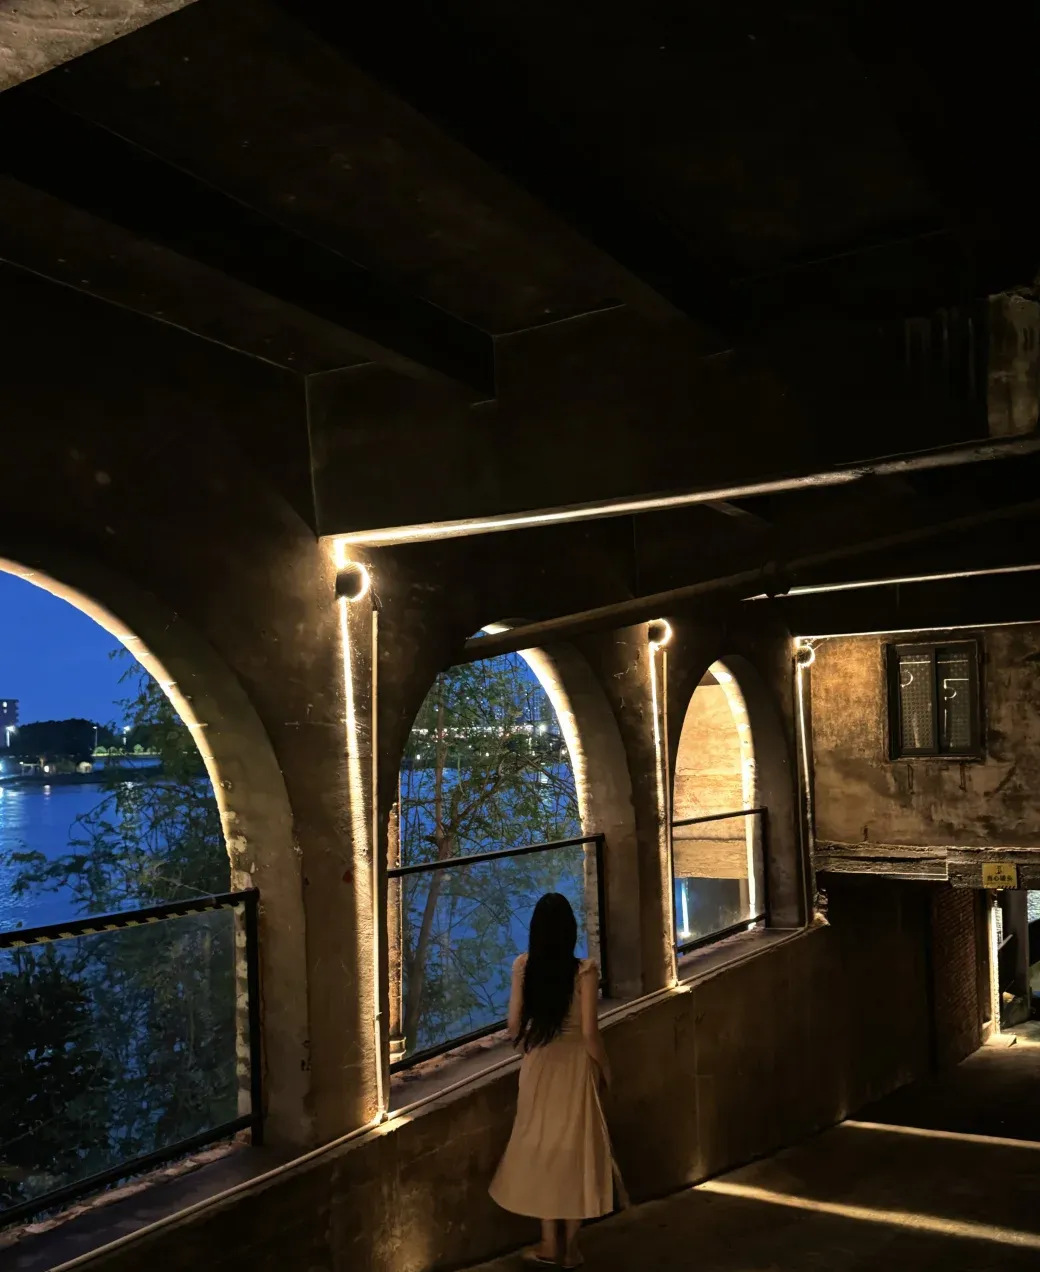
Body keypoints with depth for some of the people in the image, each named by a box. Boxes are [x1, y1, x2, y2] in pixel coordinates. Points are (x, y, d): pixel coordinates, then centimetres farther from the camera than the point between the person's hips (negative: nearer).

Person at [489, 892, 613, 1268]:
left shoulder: (523, 966, -7)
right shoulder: (583, 970, -17)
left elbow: (514, 1025, -2)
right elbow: (589, 1032, -15)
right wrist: (604, 1068, 1)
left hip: (538, 1065, 3)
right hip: (574, 1065, -2)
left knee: (541, 1145, 15)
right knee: (574, 1148, 11)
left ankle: (550, 1243, 24)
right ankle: (570, 1246, 20)